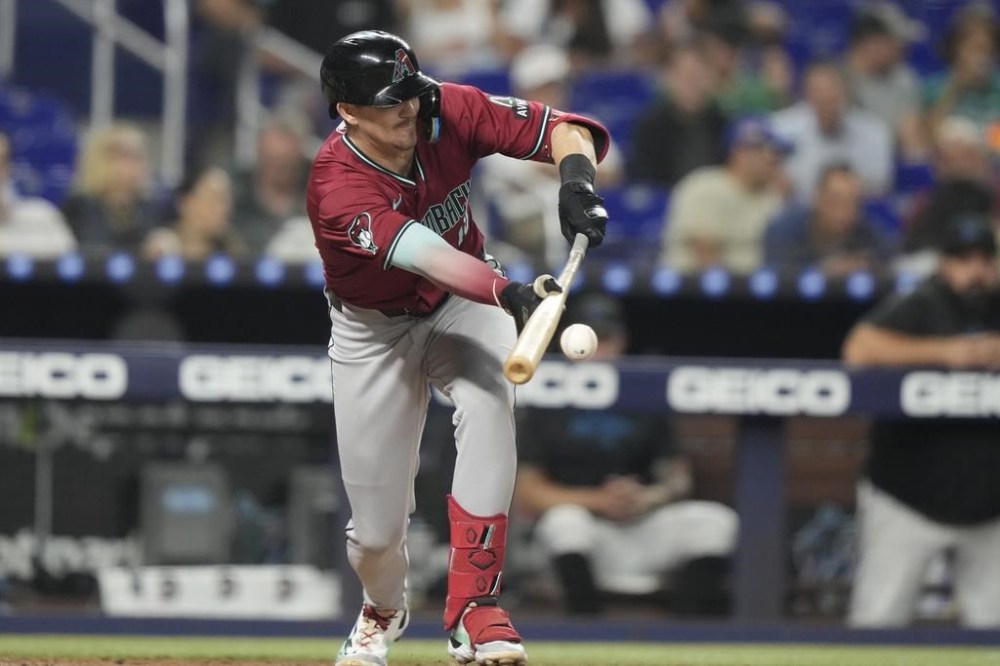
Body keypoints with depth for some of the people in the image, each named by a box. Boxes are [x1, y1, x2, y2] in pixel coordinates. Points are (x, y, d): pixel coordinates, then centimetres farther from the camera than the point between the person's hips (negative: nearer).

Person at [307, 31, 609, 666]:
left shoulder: (449, 112, -21)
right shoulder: (338, 189, -33)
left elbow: (560, 128, -19)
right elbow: (423, 255, -48)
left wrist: (577, 176, -42)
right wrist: (508, 292, -65)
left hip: (462, 304, 2)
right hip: (374, 329, -2)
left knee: (490, 399, -32)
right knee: (378, 527, 1)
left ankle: (474, 607, -27)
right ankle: (384, 606, 41)